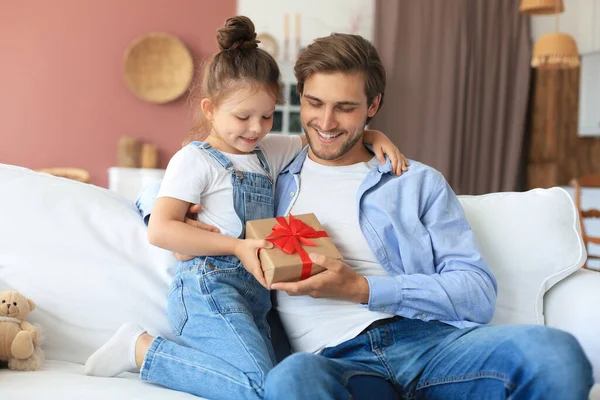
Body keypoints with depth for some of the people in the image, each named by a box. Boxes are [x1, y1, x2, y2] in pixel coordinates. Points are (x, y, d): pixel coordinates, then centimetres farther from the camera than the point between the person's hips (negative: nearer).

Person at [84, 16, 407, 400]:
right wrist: (237, 247, -16)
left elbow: (324, 135, 29)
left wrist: (373, 136, 10)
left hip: (253, 294, 8)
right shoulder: (195, 160, -2)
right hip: (209, 285, -8)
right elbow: (161, 229, -11)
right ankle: (141, 346, -9)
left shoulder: (270, 151, 18)